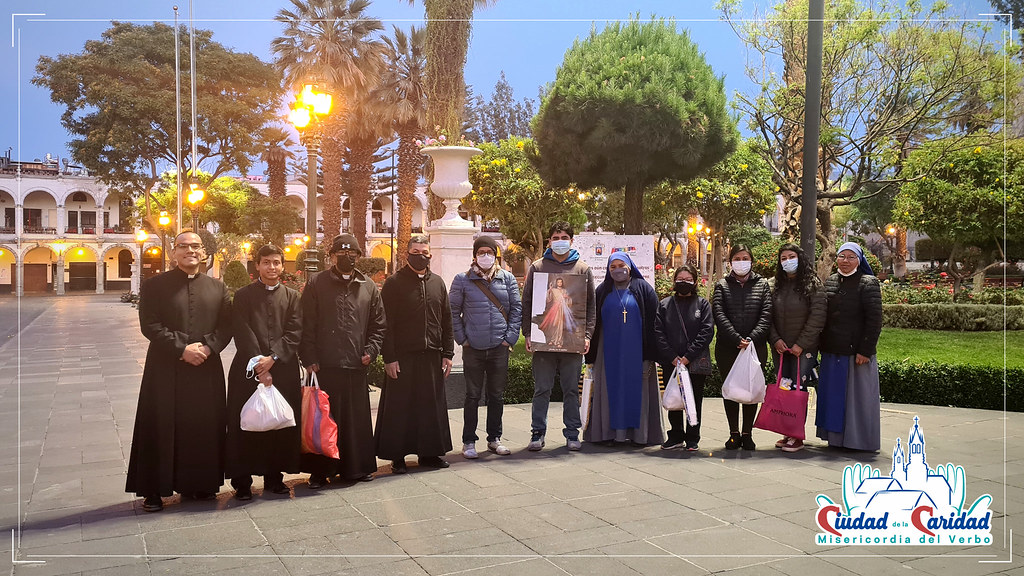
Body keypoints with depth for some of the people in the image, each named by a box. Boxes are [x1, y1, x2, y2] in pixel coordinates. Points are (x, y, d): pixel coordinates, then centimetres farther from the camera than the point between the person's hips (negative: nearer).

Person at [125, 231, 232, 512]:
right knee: (161, 428, 1)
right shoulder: (155, 285, 1)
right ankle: (154, 490, 11)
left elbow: (226, 325, 5)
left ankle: (198, 483, 20)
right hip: (166, 370, -2)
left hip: (207, 370, 3)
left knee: (203, 427, 7)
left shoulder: (217, 287, 10)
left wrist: (207, 347, -12)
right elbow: (150, 325, -7)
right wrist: (181, 349, -15)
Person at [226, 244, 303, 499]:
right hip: (248, 369, -2)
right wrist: (258, 365, -14)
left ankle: (274, 476, 18)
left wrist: (272, 358, -13)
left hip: (283, 369, 2)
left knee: (281, 424, 5)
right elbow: (242, 334, -5)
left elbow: (294, 334, 0)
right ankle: (242, 481, 9)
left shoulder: (292, 297, 9)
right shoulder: (243, 295, 4)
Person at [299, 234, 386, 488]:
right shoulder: (316, 284, 3)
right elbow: (307, 325, 0)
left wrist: (371, 351, 1)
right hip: (324, 365, -2)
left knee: (356, 418, 9)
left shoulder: (369, 287, 10)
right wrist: (309, 359, -6)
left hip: (356, 365, 2)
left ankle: (357, 466, 22)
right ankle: (320, 470, 13)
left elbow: (379, 324, 13)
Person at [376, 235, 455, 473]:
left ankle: (429, 452, 21)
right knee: (400, 407, 1)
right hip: (403, 357, -4)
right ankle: (397, 457, 11)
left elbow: (446, 320, 14)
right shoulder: (394, 283, -2)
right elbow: (386, 323, -6)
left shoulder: (437, 282, 12)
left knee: (432, 406, 9)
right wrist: (389, 358, -12)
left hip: (432, 356, 4)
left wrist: (447, 353, 7)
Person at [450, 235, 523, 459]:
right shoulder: (462, 280, 1)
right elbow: (453, 311, 3)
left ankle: (494, 439, 24)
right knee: (473, 396, 4)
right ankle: (469, 441, 14)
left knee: (497, 395, 11)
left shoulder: (507, 279, 6)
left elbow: (517, 308, 7)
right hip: (473, 348, -2)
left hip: (499, 348, 2)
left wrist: (510, 337, -1)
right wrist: (462, 339, -3)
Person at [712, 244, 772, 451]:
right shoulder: (722, 286, 8)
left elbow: (766, 315, -1)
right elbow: (719, 315, -5)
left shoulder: (762, 285, 9)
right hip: (727, 348, 0)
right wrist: (737, 339, -16)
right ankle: (734, 433, 13)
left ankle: (747, 433, 12)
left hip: (756, 347, 0)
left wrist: (751, 338, -15)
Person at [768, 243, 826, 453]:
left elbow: (817, 317, -10)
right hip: (781, 349, 5)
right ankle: (788, 433, 14)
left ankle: (797, 437, -1)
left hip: (804, 349, -5)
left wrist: (801, 344, -13)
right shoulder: (777, 287, 12)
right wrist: (775, 339, -5)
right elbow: (769, 316, 10)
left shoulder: (812, 285, -3)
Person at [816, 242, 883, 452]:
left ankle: (860, 440, 11)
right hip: (832, 352, 6)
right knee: (833, 396, 10)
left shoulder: (868, 284, -6)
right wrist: (821, 346, 11)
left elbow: (874, 320, -10)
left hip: (856, 353, -6)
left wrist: (865, 350, -15)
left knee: (857, 396, 0)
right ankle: (836, 437, 20)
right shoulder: (829, 282, 12)